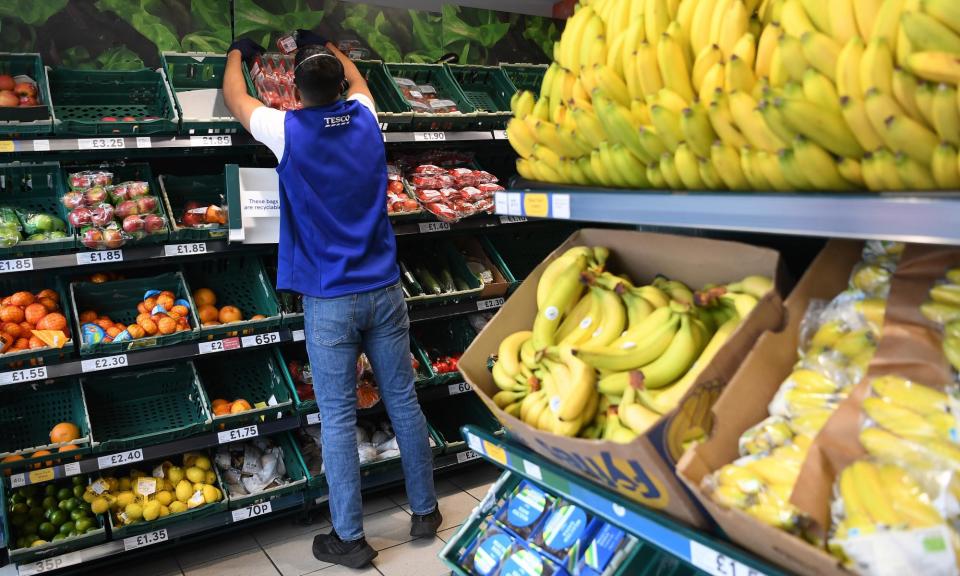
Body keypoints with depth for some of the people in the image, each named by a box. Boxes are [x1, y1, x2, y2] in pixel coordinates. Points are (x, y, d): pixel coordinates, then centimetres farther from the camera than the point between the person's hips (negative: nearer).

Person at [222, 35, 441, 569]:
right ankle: (426, 511, 27)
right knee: (405, 404, 12)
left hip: (330, 300, -4)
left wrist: (238, 53, 32)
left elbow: (235, 96, 13)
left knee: (339, 420, 4)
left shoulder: (289, 131, -8)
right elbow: (357, 81, 27)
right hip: (384, 291, 4)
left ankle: (350, 539, 15)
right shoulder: (366, 119, 1)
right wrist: (329, 49, 44)